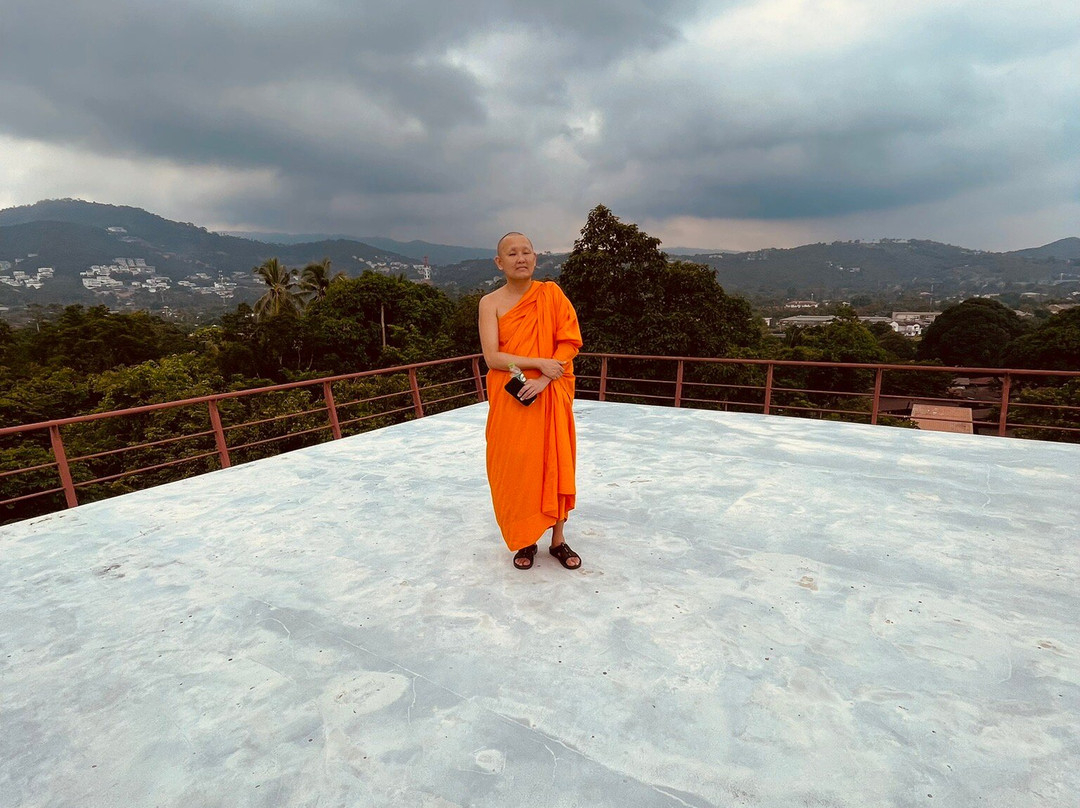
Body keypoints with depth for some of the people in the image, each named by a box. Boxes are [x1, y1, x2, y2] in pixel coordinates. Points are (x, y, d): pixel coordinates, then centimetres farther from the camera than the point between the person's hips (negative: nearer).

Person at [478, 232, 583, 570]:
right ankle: (524, 541, 21)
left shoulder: (551, 293, 2)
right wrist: (539, 363, -18)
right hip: (509, 399, 0)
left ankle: (558, 539, 21)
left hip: (551, 396, 1)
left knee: (555, 464, 6)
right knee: (515, 467, 3)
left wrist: (543, 380, -17)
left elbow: (570, 342, -5)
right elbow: (492, 357, -10)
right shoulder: (490, 303, 0)